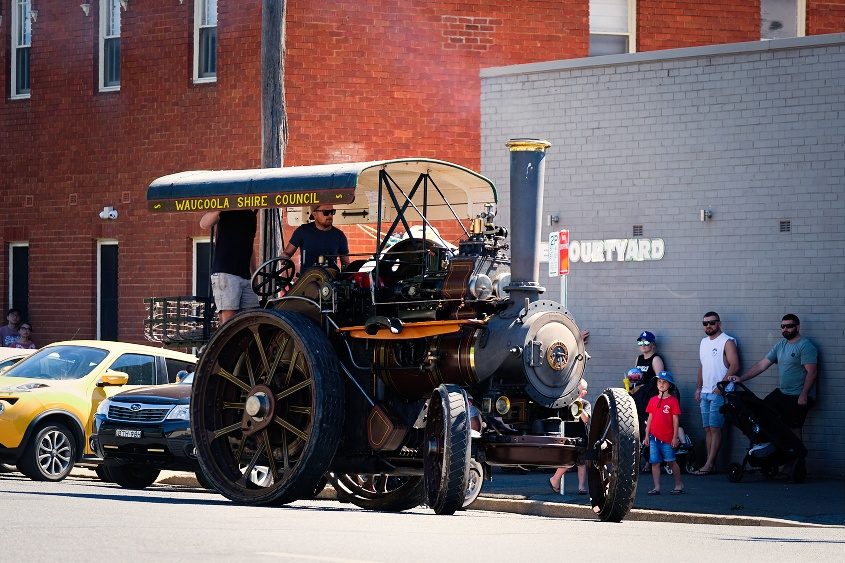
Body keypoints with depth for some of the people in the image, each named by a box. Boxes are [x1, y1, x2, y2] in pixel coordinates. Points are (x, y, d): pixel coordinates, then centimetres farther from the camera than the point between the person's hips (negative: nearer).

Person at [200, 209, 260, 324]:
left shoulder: (251, 215, 20)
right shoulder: (227, 210, -2)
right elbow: (204, 224, -20)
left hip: (246, 276, 7)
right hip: (225, 273, -7)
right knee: (229, 320, -15)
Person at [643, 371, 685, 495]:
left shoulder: (673, 401, -3)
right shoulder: (653, 400, 9)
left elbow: (676, 420, -4)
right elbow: (650, 419, 12)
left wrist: (675, 437, -7)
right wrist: (647, 436, 9)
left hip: (667, 438, -4)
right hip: (654, 437, 4)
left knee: (671, 461, 0)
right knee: (655, 462, 2)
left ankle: (679, 485, 13)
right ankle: (657, 487, 7)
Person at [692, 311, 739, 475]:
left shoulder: (727, 342, -6)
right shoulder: (704, 342, 18)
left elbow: (734, 366, -14)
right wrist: (698, 388, 15)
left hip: (719, 393, -8)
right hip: (705, 393, 8)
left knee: (715, 429, -10)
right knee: (708, 429, 5)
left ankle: (709, 465, -13)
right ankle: (710, 465, 6)